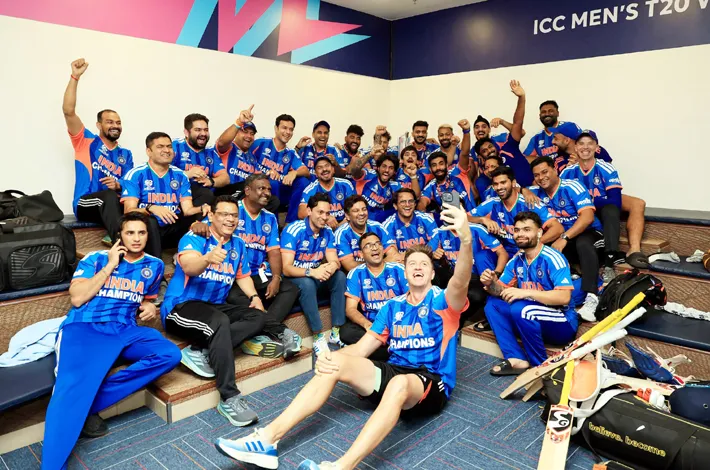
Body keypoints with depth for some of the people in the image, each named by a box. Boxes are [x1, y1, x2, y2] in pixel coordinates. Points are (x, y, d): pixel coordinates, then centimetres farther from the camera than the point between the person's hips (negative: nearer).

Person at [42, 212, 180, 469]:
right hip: (84, 328, -3)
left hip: (124, 331, 4)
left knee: (170, 354, -24)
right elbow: (77, 298, -5)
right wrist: (110, 266, -4)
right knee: (73, 387, -32)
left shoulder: (154, 265, 16)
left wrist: (149, 307, 7)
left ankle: (91, 403, -21)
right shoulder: (96, 258, 7)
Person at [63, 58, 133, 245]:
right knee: (109, 195, -38)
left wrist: (118, 186, -14)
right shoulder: (86, 142, 11)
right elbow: (68, 111, -3)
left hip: (113, 206, 3)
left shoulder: (125, 154, 19)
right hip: (86, 204, -3)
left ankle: (115, 235, -28)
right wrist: (75, 77, -10)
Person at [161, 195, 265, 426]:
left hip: (215, 307, 7)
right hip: (181, 307, -7)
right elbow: (188, 266, -30)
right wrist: (208, 258, -53)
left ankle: (199, 352, -24)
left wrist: (254, 296, 1)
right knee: (220, 322, -36)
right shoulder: (194, 238, -10)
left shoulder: (238, 245, 10)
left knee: (257, 317, -15)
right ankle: (229, 398, -32)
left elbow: (243, 276, 21)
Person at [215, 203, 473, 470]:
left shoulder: (442, 301, -2)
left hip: (431, 385, -4)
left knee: (400, 383, -40)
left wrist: (466, 240, -49)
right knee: (335, 364, -17)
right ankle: (267, 440, -25)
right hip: (394, 373, 5)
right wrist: (330, 358, -17)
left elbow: (460, 283, -28)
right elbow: (361, 348, 6)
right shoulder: (392, 306, 11)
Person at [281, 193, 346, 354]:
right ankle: (319, 335, -29)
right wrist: (311, 272, -42)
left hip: (317, 275, 5)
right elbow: (286, 268, -25)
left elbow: (334, 260, -6)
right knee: (307, 283, -37)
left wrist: (333, 266, -33)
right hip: (294, 277, -5)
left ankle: (337, 331, -19)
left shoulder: (327, 232, -3)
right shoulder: (293, 230, -20)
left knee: (340, 276, -21)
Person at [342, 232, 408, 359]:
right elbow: (350, 309, -4)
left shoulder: (399, 270, 2)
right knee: (346, 331, -29)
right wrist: (367, 324, -26)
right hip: (371, 324, 2)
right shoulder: (355, 274, 3)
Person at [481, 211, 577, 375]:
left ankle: (542, 365, -14)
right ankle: (517, 359, -19)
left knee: (520, 308, -32)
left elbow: (564, 297, -27)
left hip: (563, 324, -7)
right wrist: (491, 284, -17)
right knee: (492, 303, -6)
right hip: (532, 319, 7)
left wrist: (526, 292, -32)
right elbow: (501, 290, 6)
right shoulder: (516, 260, 4)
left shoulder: (553, 258, -17)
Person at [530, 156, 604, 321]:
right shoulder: (537, 191, 1)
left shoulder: (572, 187, -16)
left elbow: (588, 217, -27)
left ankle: (591, 297, -47)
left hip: (588, 233, -5)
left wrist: (564, 238, -36)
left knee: (583, 243, -40)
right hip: (561, 238, 5)